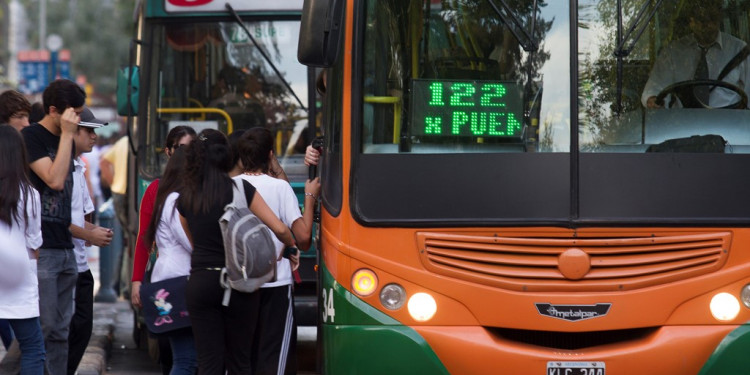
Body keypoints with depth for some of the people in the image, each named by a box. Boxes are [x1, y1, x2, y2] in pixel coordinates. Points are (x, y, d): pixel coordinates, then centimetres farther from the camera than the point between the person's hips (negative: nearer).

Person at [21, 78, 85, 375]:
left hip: (65, 248, 8)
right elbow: (55, 180, -20)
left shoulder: (65, 140, 16)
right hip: (40, 249, -8)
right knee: (41, 327, -9)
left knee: (60, 330, 9)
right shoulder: (31, 137, -8)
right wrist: (67, 135, -15)